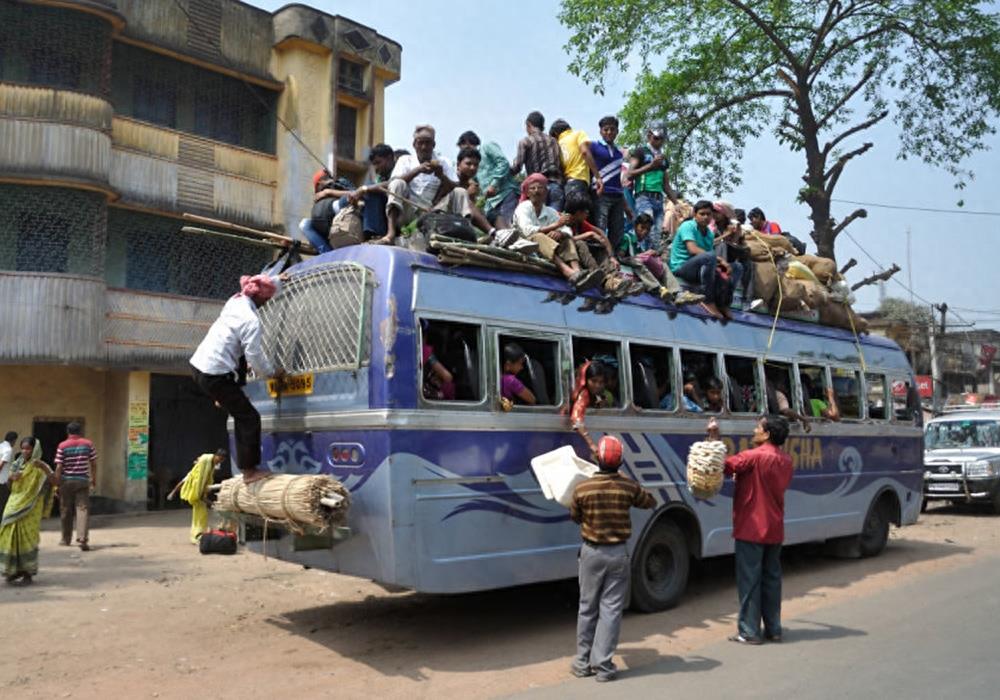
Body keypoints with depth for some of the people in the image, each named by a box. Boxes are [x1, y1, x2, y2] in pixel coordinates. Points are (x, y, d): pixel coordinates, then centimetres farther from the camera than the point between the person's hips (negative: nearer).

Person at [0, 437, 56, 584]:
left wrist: (45, 468, -33)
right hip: (14, 505, 6)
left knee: (26, 538, -5)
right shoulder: (17, 465, 9)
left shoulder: (39, 467, -7)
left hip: (30, 508, -5)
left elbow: (55, 482, -20)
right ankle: (14, 571, 20)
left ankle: (27, 573, 5)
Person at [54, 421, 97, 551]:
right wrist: (94, 479, 14)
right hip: (83, 481, 0)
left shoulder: (62, 446, -3)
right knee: (82, 509, -4)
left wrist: (57, 483, 0)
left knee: (66, 511, 12)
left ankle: (66, 539, 24)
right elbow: (93, 463, 3)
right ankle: (82, 539, -18)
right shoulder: (88, 444, 1)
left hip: (67, 481, 0)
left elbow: (59, 467, -7)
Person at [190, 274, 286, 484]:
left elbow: (261, 287, 30)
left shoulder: (235, 301, 8)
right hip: (214, 376, -9)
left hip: (197, 364, 9)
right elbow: (255, 357, -16)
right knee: (249, 418, -2)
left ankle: (223, 399, 40)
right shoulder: (251, 320, -17)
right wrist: (273, 372, 2)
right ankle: (250, 471, 0)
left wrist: (277, 280, 45)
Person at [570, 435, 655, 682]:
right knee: (611, 609, 6)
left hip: (591, 552, 0)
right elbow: (650, 502, 10)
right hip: (618, 553, 0)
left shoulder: (582, 489, -13)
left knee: (587, 608, 13)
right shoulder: (629, 487, -10)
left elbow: (575, 517, 4)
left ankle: (583, 663, 20)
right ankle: (603, 664, 6)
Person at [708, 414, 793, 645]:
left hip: (751, 528, -7)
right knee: (771, 578, 13)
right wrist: (743, 476, 15)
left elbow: (723, 465, -17)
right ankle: (773, 629, 20)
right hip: (774, 529, 7)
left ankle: (749, 631, 4)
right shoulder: (785, 460, 9)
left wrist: (714, 437, -12)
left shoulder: (755, 456, -16)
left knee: (749, 580, -1)